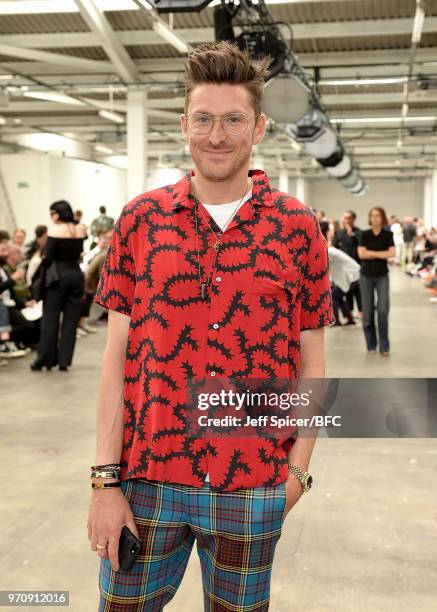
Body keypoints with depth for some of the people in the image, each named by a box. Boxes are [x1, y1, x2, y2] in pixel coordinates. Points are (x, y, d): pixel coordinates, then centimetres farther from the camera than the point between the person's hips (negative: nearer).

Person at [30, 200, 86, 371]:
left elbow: (48, 258, -11)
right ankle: (64, 361, 8)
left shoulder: (54, 231, -9)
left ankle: (44, 360, 7)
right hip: (76, 274, 4)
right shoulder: (80, 230, 5)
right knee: (71, 320, 7)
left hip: (58, 276, -4)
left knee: (50, 319, 4)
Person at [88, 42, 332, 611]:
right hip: (146, 480, 1)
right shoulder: (141, 220, 0)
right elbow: (118, 356, -1)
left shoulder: (299, 228, -2)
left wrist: (298, 468, -1)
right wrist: (106, 479, -5)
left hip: (255, 489, 0)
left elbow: (310, 360, 3)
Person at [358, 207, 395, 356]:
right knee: (367, 311, 4)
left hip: (382, 276, -1)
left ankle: (384, 346, 0)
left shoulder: (388, 234, 1)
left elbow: (392, 253, -13)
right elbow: (361, 254, -10)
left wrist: (371, 253, -14)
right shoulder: (364, 234, 1)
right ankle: (371, 344, 16)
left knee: (383, 310, -9)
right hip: (366, 276, 1)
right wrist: (381, 253, -12)